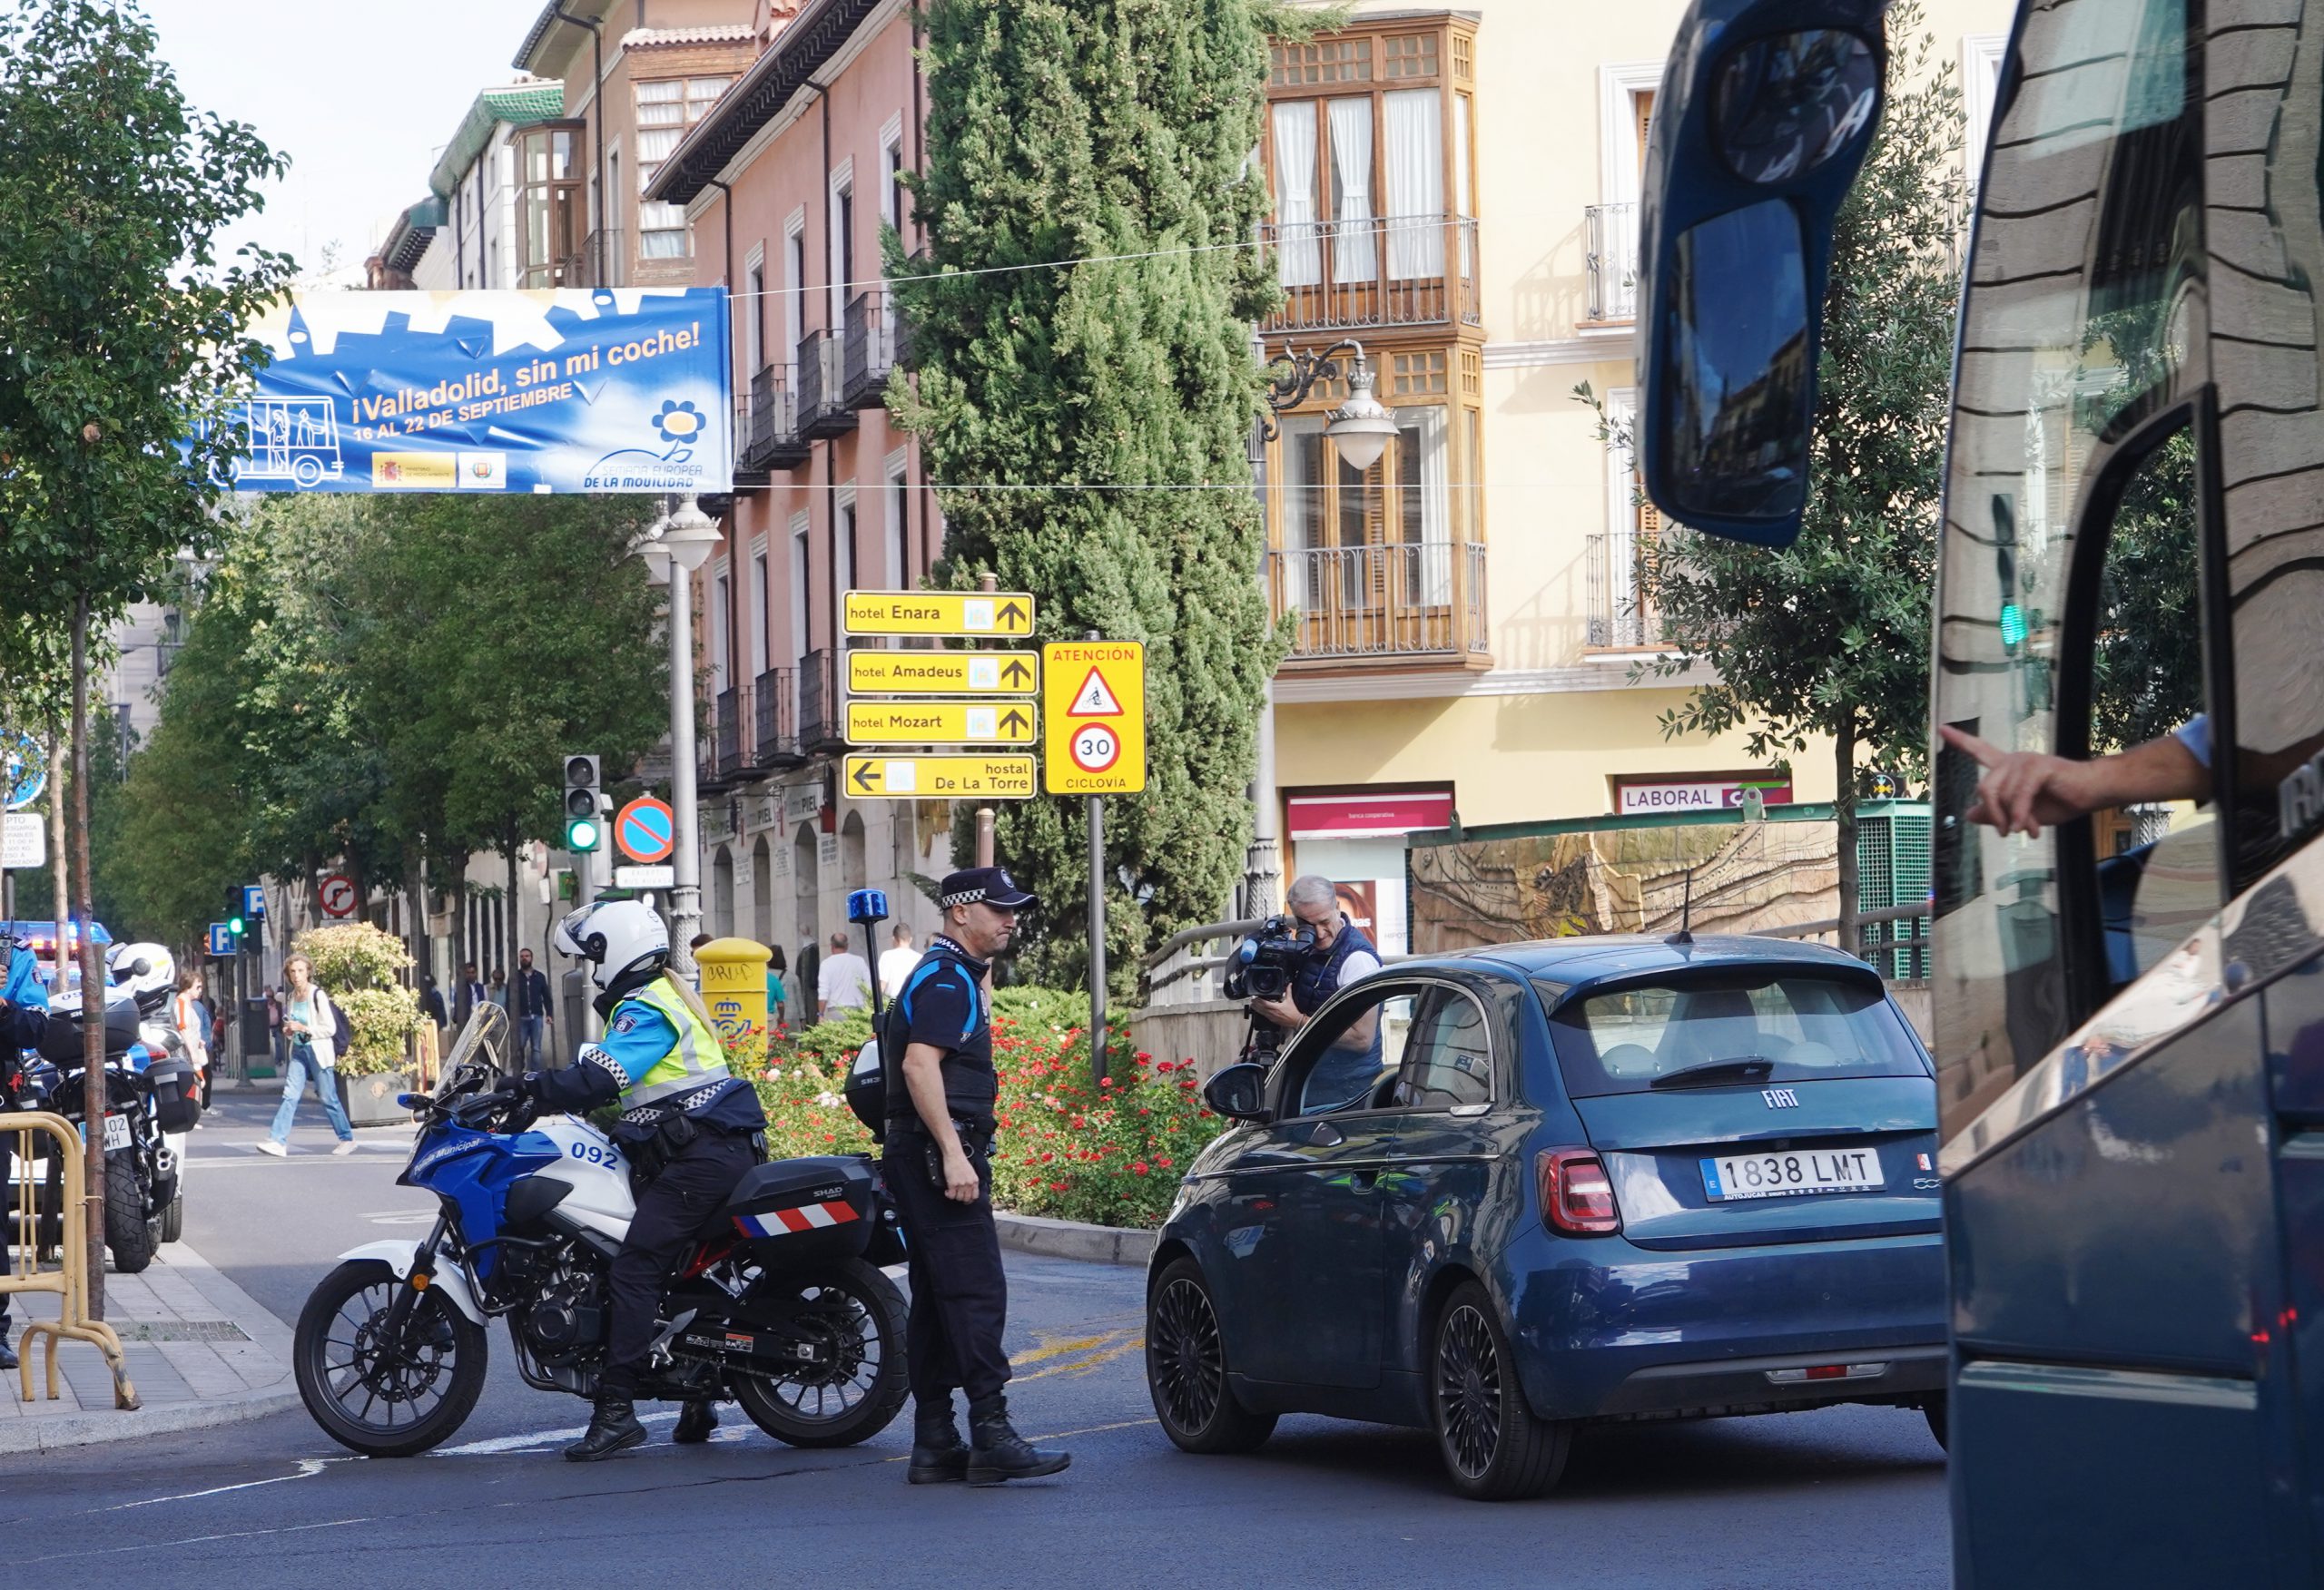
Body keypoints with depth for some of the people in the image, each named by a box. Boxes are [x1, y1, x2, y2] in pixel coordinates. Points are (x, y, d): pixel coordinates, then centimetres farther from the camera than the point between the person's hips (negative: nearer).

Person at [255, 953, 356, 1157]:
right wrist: (288, 1031, 3)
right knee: (290, 1096, -5)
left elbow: (330, 1028, -13)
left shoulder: (318, 996, -12)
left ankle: (347, 1139, 15)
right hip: (299, 1051, 6)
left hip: (318, 1051, -6)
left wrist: (303, 1028, -18)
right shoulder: (289, 997, 9)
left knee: (328, 1098, 2)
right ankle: (277, 1141, -12)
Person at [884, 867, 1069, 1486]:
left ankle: (934, 1444, 11)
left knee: (937, 1298, 10)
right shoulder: (948, 978, -11)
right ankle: (991, 1437, -18)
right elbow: (920, 1064, -24)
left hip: (921, 1156, 11)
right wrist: (954, 1153, -26)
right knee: (977, 1293, -14)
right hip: (938, 1152, -11)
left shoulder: (952, 975, 21)